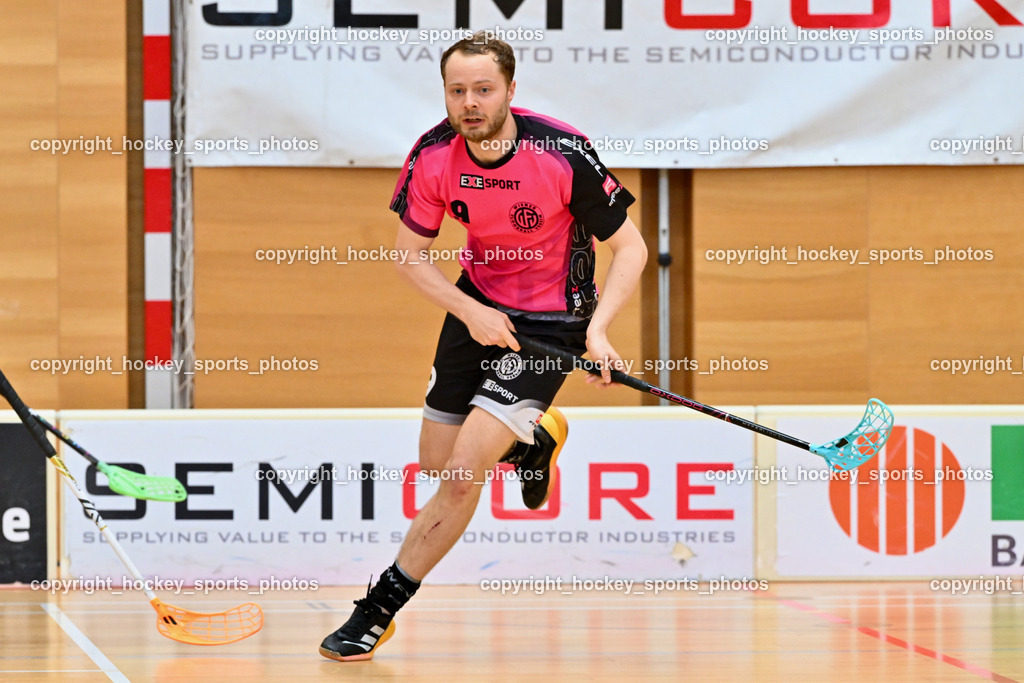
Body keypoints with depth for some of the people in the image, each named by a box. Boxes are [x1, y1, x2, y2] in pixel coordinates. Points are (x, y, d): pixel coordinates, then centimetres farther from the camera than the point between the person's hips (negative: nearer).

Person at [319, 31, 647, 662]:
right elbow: (411, 255, -2)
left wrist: (598, 329, -27)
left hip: (551, 322, -5)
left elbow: (629, 246, -14)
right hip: (476, 307, 5)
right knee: (437, 463, 13)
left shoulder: (564, 154, -25)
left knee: (463, 473, -15)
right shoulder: (434, 157, -14)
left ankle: (379, 612, -4)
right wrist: (468, 311, -19)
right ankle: (534, 439, 44)